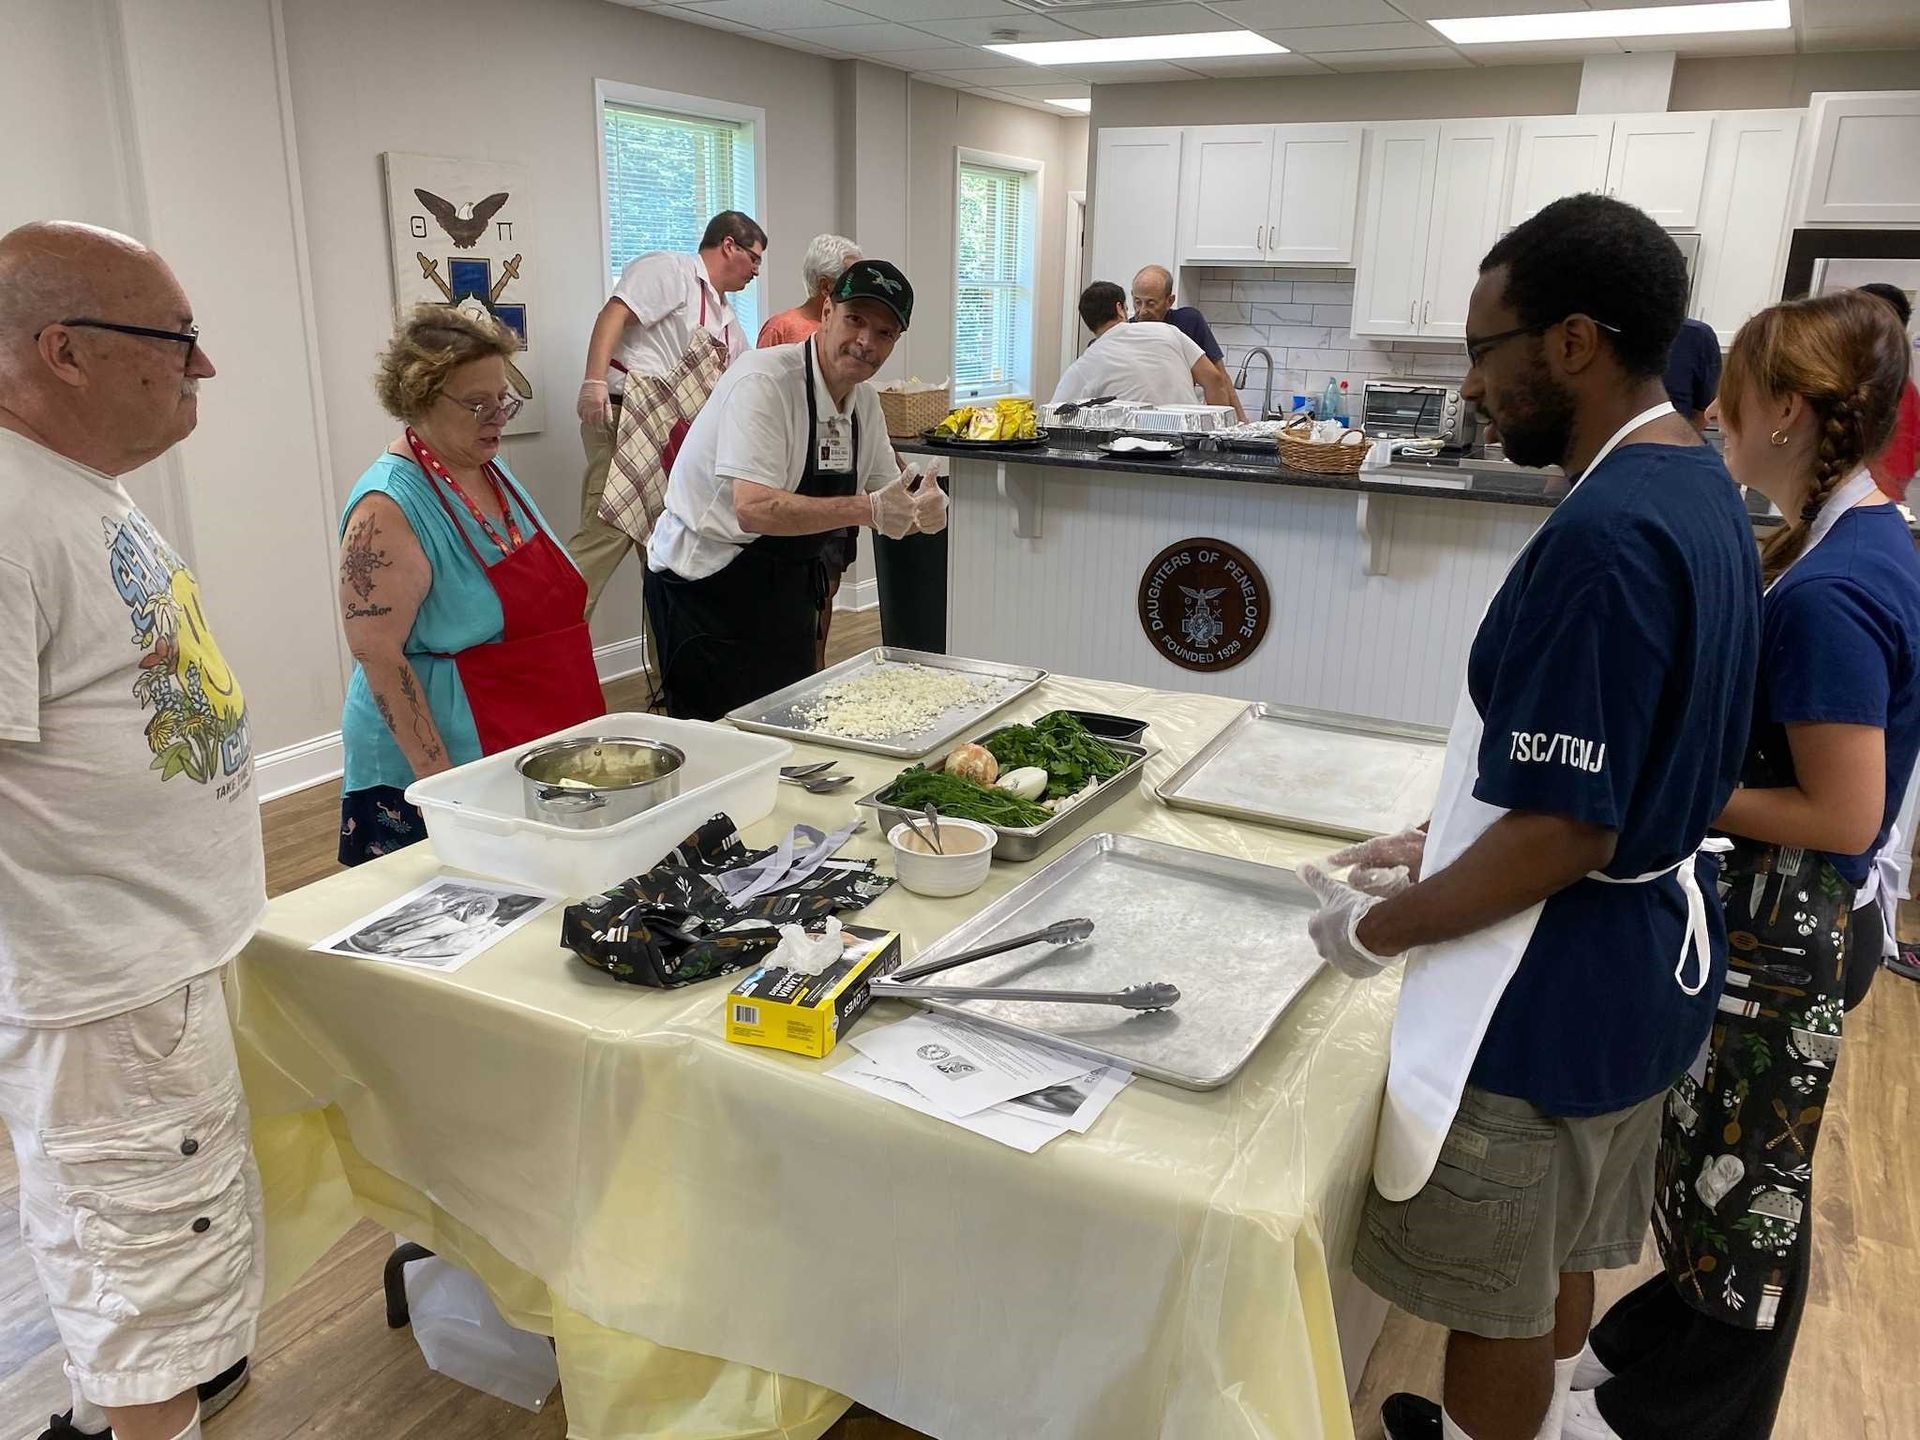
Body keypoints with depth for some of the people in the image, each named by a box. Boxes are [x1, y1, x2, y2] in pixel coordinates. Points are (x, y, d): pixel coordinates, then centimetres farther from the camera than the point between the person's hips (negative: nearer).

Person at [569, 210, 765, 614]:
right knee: (605, 534, -17)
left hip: (675, 437, 10)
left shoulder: (727, 319, 25)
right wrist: (595, 381, -27)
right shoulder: (669, 269, -2)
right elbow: (613, 315, -15)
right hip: (627, 418, -10)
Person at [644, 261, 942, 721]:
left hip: (787, 587, 8)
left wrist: (923, 507, -16)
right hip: (706, 586, -8)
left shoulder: (865, 401, 4)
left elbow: (885, 500, 7)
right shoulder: (763, 381, -22)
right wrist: (866, 509, -35)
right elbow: (755, 509, -33)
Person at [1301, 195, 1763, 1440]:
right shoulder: (1704, 490, 3)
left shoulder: (1605, 535, -28)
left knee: (1498, 1300, 12)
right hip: (1648, 956, 10)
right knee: (1560, 1258, 28)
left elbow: (1563, 835, -27)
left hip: (1550, 992, -10)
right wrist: (1440, 845, 11)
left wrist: (1380, 929, -14)